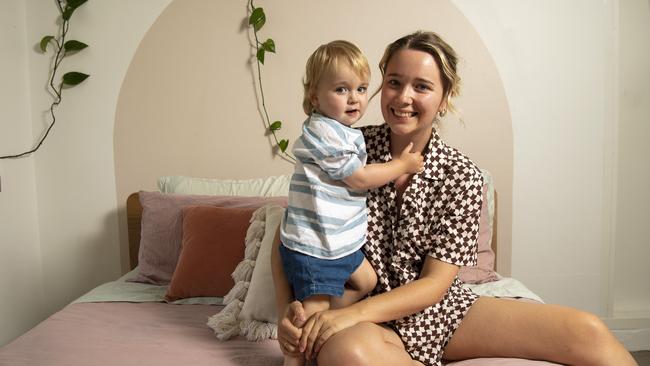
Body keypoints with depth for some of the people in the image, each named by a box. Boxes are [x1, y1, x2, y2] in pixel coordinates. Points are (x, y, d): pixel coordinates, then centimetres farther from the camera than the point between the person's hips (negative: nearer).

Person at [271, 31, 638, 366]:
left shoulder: (462, 175, -7)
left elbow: (436, 282, -9)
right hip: (372, 326, -1)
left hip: (441, 308, 2)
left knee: (588, 331, -14)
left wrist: (354, 313, -24)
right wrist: (289, 310, -21)